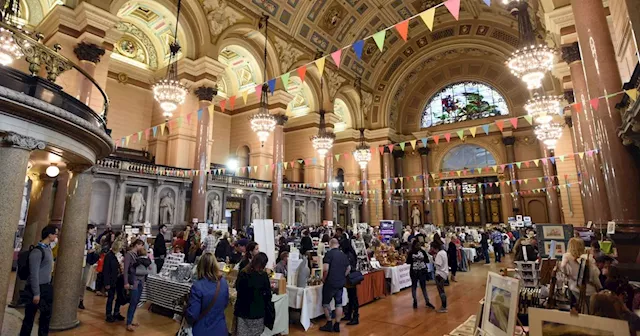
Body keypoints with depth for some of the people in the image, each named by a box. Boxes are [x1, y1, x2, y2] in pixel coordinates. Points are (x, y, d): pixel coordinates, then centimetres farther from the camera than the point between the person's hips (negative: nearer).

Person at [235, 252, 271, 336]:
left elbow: (237, 288, 13)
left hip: (242, 308, 4)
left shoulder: (242, 273, -4)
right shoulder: (263, 275, -15)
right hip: (257, 309, -3)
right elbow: (268, 294, -7)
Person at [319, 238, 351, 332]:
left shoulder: (329, 253, -13)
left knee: (326, 303, 10)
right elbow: (349, 268, 16)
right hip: (341, 283, 6)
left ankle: (329, 324, 15)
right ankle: (337, 325, 16)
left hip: (330, 283, -6)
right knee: (339, 303, 12)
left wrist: (324, 278, -6)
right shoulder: (343, 255, 7)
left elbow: (325, 269, -20)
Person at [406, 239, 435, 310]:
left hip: (422, 271, 2)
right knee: (414, 286, 9)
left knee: (424, 286, 8)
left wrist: (423, 259, -18)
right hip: (414, 271, -2)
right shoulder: (411, 253, -8)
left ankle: (427, 302, 16)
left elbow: (427, 260, 1)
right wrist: (413, 259, -23)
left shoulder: (422, 251, -1)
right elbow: (408, 261, -9)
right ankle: (415, 301, 22)